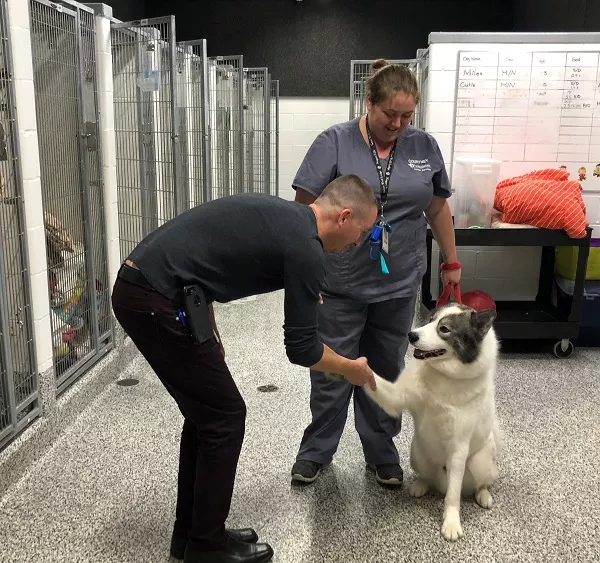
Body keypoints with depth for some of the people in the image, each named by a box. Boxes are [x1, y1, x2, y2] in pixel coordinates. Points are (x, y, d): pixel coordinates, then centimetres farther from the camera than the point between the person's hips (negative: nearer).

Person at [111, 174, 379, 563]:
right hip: (157, 301, -10)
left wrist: (209, 334, 22)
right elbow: (301, 348, -6)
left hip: (136, 287, 10)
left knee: (206, 413, 17)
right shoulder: (305, 248, -10)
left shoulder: (278, 214, 18)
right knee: (225, 416, 3)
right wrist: (352, 370, 12)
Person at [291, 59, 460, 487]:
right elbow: (305, 208, -8)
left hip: (398, 284, 3)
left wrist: (451, 263, 15)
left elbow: (438, 210, 12)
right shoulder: (335, 142, -7)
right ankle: (316, 451, 27)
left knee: (386, 371, 14)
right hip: (340, 284, -3)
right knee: (331, 371, 7)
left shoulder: (424, 146, 4)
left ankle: (382, 453, 31)